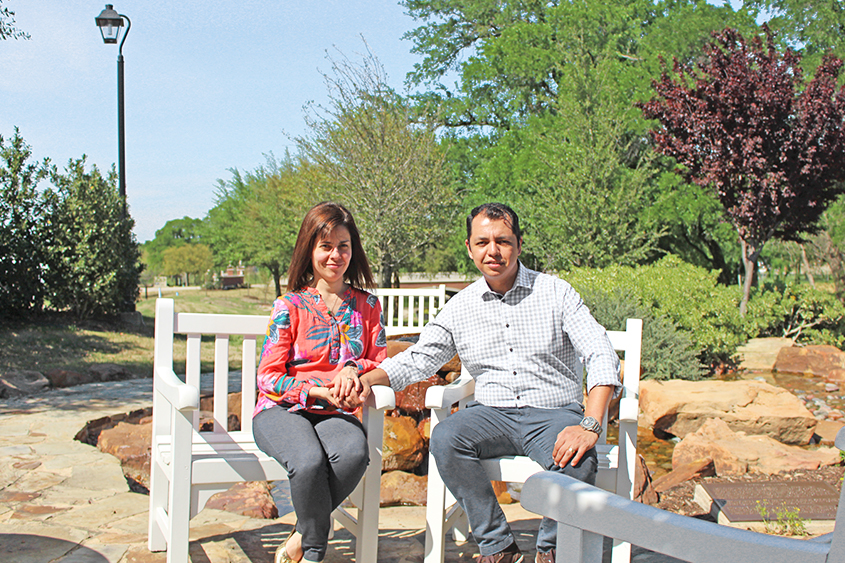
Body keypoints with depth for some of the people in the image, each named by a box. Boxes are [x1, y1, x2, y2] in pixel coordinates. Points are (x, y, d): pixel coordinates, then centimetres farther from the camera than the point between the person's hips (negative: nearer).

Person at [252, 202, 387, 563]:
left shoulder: (367, 306, 10)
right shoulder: (290, 306, 0)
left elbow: (382, 364, 13)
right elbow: (267, 377, -3)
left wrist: (356, 368, -11)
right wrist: (319, 391, -18)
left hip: (335, 413, 2)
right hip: (282, 410, -2)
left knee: (354, 452, -34)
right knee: (308, 460, -36)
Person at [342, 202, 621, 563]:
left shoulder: (555, 292, 1)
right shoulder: (460, 308, 9)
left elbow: (601, 356, -7)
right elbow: (418, 359, 12)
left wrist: (589, 427, -22)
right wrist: (369, 378, -9)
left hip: (554, 413, -2)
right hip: (492, 413, 2)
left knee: (577, 462, -34)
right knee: (444, 438, -28)